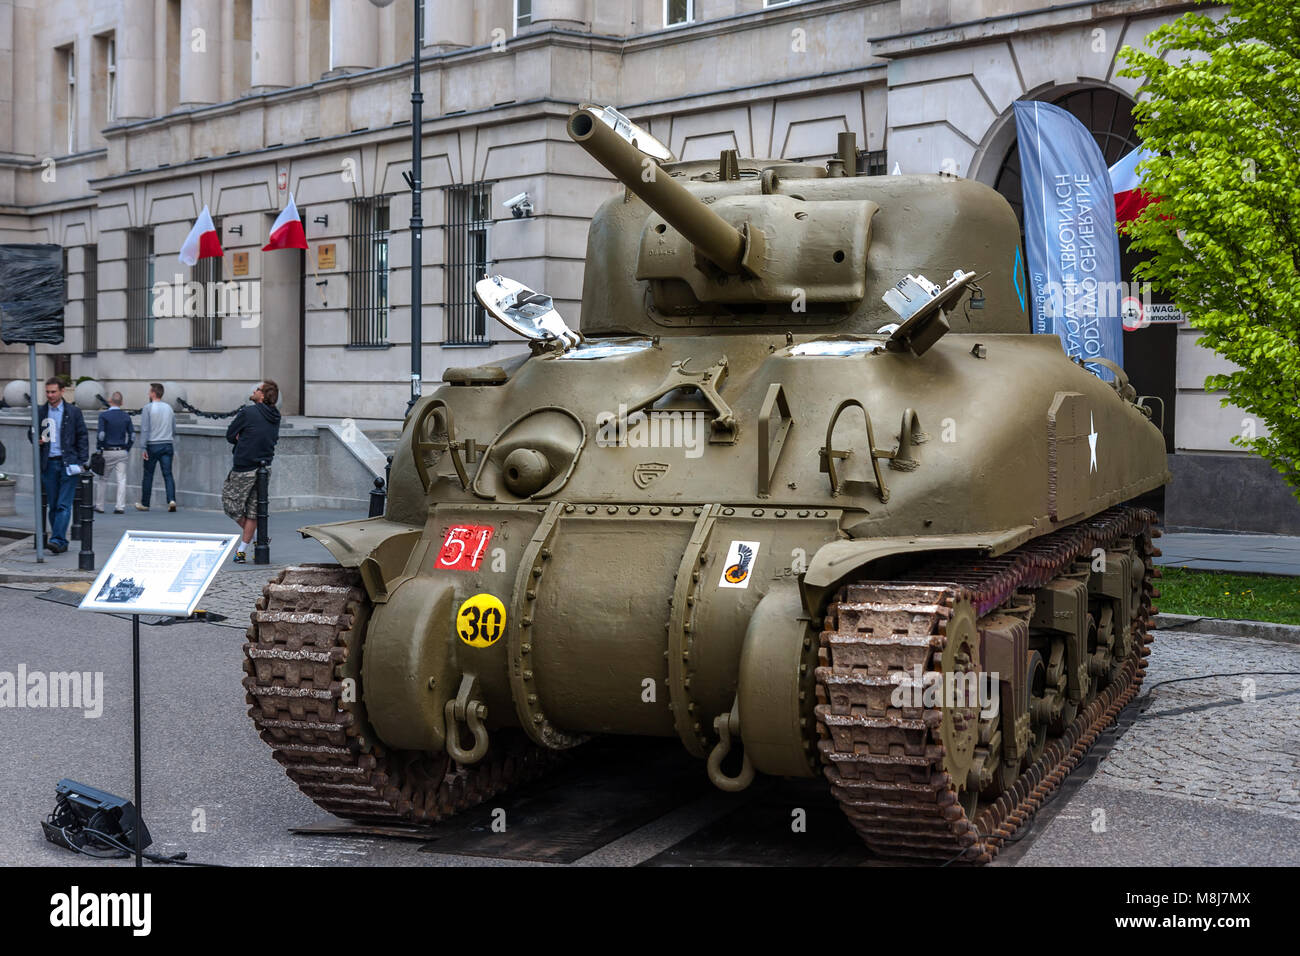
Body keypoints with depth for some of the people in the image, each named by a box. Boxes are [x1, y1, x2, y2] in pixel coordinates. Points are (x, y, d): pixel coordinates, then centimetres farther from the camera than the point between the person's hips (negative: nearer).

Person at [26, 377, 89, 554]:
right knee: (53, 505, 5)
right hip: (48, 464, 3)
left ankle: (57, 540, -16)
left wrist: (82, 462, -4)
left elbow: (82, 437, 3)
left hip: (68, 463, -3)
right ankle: (61, 543, 11)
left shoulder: (73, 412, 2)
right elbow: (30, 432, 20)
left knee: (64, 505, -10)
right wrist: (36, 439, -4)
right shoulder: (40, 412, 9)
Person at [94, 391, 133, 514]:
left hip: (108, 452, -2)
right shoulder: (126, 416, 3)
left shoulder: (104, 415, -7)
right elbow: (132, 436, 3)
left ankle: (99, 505, 17)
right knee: (121, 480, 1)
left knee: (103, 479, 11)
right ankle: (120, 507, -5)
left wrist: (98, 449, -1)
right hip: (122, 452, 2)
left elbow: (101, 435, -12)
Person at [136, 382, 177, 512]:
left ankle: (145, 503, 14)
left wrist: (143, 447, -11)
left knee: (148, 475, 6)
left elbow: (145, 429, -11)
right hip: (167, 445, 4)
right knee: (168, 474, -1)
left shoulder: (148, 408, -5)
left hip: (153, 446, -4)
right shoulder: (168, 407, 10)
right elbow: (174, 429, 14)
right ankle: (171, 500, -17)